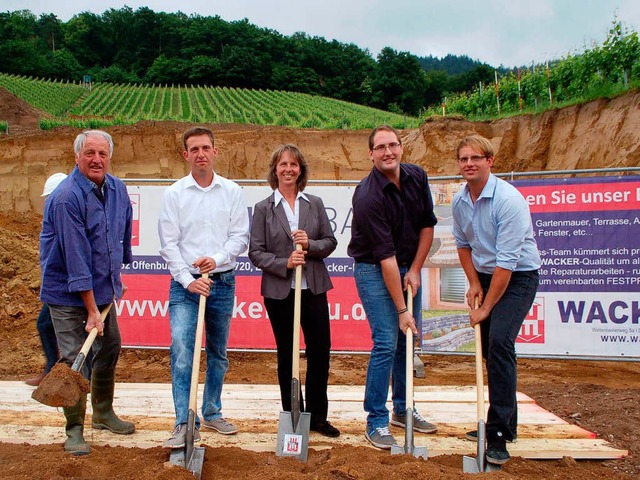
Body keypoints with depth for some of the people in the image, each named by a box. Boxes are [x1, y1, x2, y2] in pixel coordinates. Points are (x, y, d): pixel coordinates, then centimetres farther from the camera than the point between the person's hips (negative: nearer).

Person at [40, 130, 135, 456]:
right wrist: (91, 310, -24)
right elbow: (76, 258, -25)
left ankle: (103, 413, 35)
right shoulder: (67, 197, -22)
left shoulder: (117, 189, 1)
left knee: (110, 350, 16)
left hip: (103, 288, 8)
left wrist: (116, 276, 21)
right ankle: (74, 430, 11)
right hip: (68, 293, -7)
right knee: (75, 359, -5)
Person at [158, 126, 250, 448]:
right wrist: (188, 280, -13)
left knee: (218, 353, 13)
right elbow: (168, 243, -4)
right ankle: (185, 423, -9)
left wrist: (217, 259, -16)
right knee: (181, 351, -14)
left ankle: (212, 413, 28)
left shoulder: (232, 191, 3)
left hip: (223, 282, 2)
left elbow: (240, 236, 1)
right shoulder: (174, 194, 0)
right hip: (185, 283, -2)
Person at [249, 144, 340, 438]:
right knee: (287, 355, 7)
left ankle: (317, 417, 20)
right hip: (279, 291, -2)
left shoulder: (315, 204, 7)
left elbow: (330, 241, 7)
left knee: (320, 351, 3)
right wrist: (285, 263, -17)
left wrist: (310, 244, -13)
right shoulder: (263, 208, 1)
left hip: (314, 289, 2)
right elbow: (255, 252, -3)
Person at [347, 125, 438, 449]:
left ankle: (402, 410, 28)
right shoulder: (367, 197, -24)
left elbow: (427, 225, 5)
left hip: (408, 268, 7)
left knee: (408, 341, 12)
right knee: (386, 343, -10)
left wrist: (415, 270, -3)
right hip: (374, 271, -6)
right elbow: (385, 256, -26)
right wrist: (401, 309, -25)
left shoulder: (417, 177, -4)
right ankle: (376, 422, 3)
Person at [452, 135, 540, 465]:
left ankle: (498, 435, -15)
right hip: (486, 276, 8)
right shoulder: (459, 201, -1)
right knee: (488, 348, 12)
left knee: (499, 342, -22)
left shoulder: (509, 199, -24)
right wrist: (474, 283, 5)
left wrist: (486, 307, -21)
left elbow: (507, 261, -25)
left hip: (518, 277, -7)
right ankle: (504, 423, 29)